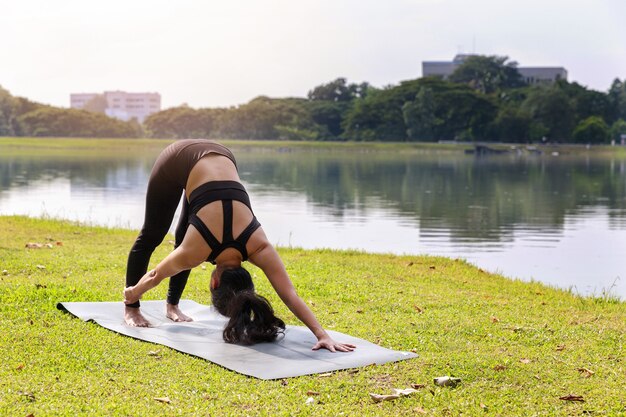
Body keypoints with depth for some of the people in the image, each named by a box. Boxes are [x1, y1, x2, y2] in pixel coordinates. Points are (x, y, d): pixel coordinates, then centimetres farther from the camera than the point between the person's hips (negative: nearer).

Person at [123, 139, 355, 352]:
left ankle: (172, 305, 31)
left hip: (219, 158, 2)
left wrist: (322, 334, -33)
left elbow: (290, 295, -27)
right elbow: (157, 275, -8)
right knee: (152, 235, 12)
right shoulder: (195, 252, -27)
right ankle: (130, 309, 28)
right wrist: (132, 294, 9)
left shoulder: (259, 247, -25)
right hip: (180, 160, -2)